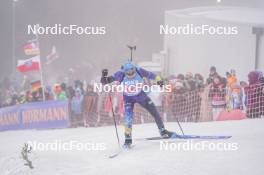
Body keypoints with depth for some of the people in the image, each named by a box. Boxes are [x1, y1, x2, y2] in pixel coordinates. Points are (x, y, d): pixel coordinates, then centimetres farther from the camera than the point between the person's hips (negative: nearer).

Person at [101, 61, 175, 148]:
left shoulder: (139, 71, -26)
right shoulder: (120, 74, -29)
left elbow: (150, 75, -10)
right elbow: (105, 81, -27)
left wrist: (159, 80, -25)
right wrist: (104, 76, -48)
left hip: (140, 95, 2)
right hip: (128, 98, -2)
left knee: (154, 112, 4)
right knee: (128, 118, -19)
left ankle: (163, 131, 25)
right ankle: (128, 139, -4)